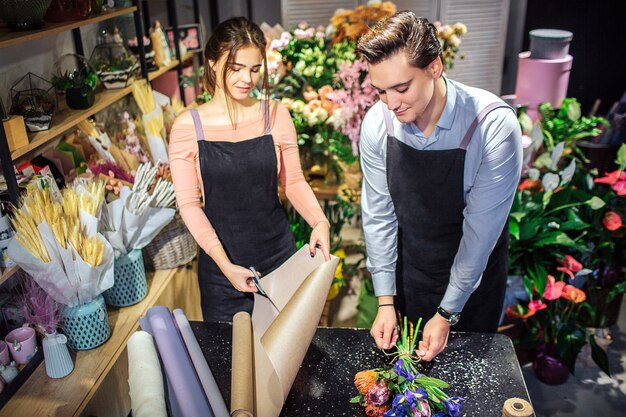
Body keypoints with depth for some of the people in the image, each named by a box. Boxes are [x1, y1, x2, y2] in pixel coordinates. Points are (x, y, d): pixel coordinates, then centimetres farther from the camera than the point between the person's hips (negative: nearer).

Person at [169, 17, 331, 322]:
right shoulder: (187, 127, -8)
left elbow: (293, 182, 3)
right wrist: (225, 264, -18)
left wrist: (319, 221, -16)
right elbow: (188, 204, -8)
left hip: (279, 255, 1)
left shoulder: (275, 116, -6)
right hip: (220, 265, 0)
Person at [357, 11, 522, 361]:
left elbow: (481, 227, -22)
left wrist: (447, 314, -16)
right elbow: (378, 214, -10)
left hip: (473, 273, -2)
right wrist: (385, 301, -9)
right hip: (407, 272, 3)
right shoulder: (377, 123, -17)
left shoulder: (494, 125, -28)